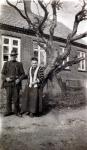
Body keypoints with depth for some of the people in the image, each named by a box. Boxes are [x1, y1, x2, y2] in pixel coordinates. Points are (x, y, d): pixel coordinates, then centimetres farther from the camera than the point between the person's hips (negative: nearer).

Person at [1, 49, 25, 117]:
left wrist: (19, 79, -11)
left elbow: (23, 74, 7)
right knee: (8, 98, 5)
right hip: (8, 83, 1)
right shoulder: (6, 64, 9)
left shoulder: (19, 64, 7)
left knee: (16, 98, 2)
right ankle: (8, 111, 18)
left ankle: (17, 111, 18)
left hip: (16, 84, -1)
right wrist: (6, 78, -11)